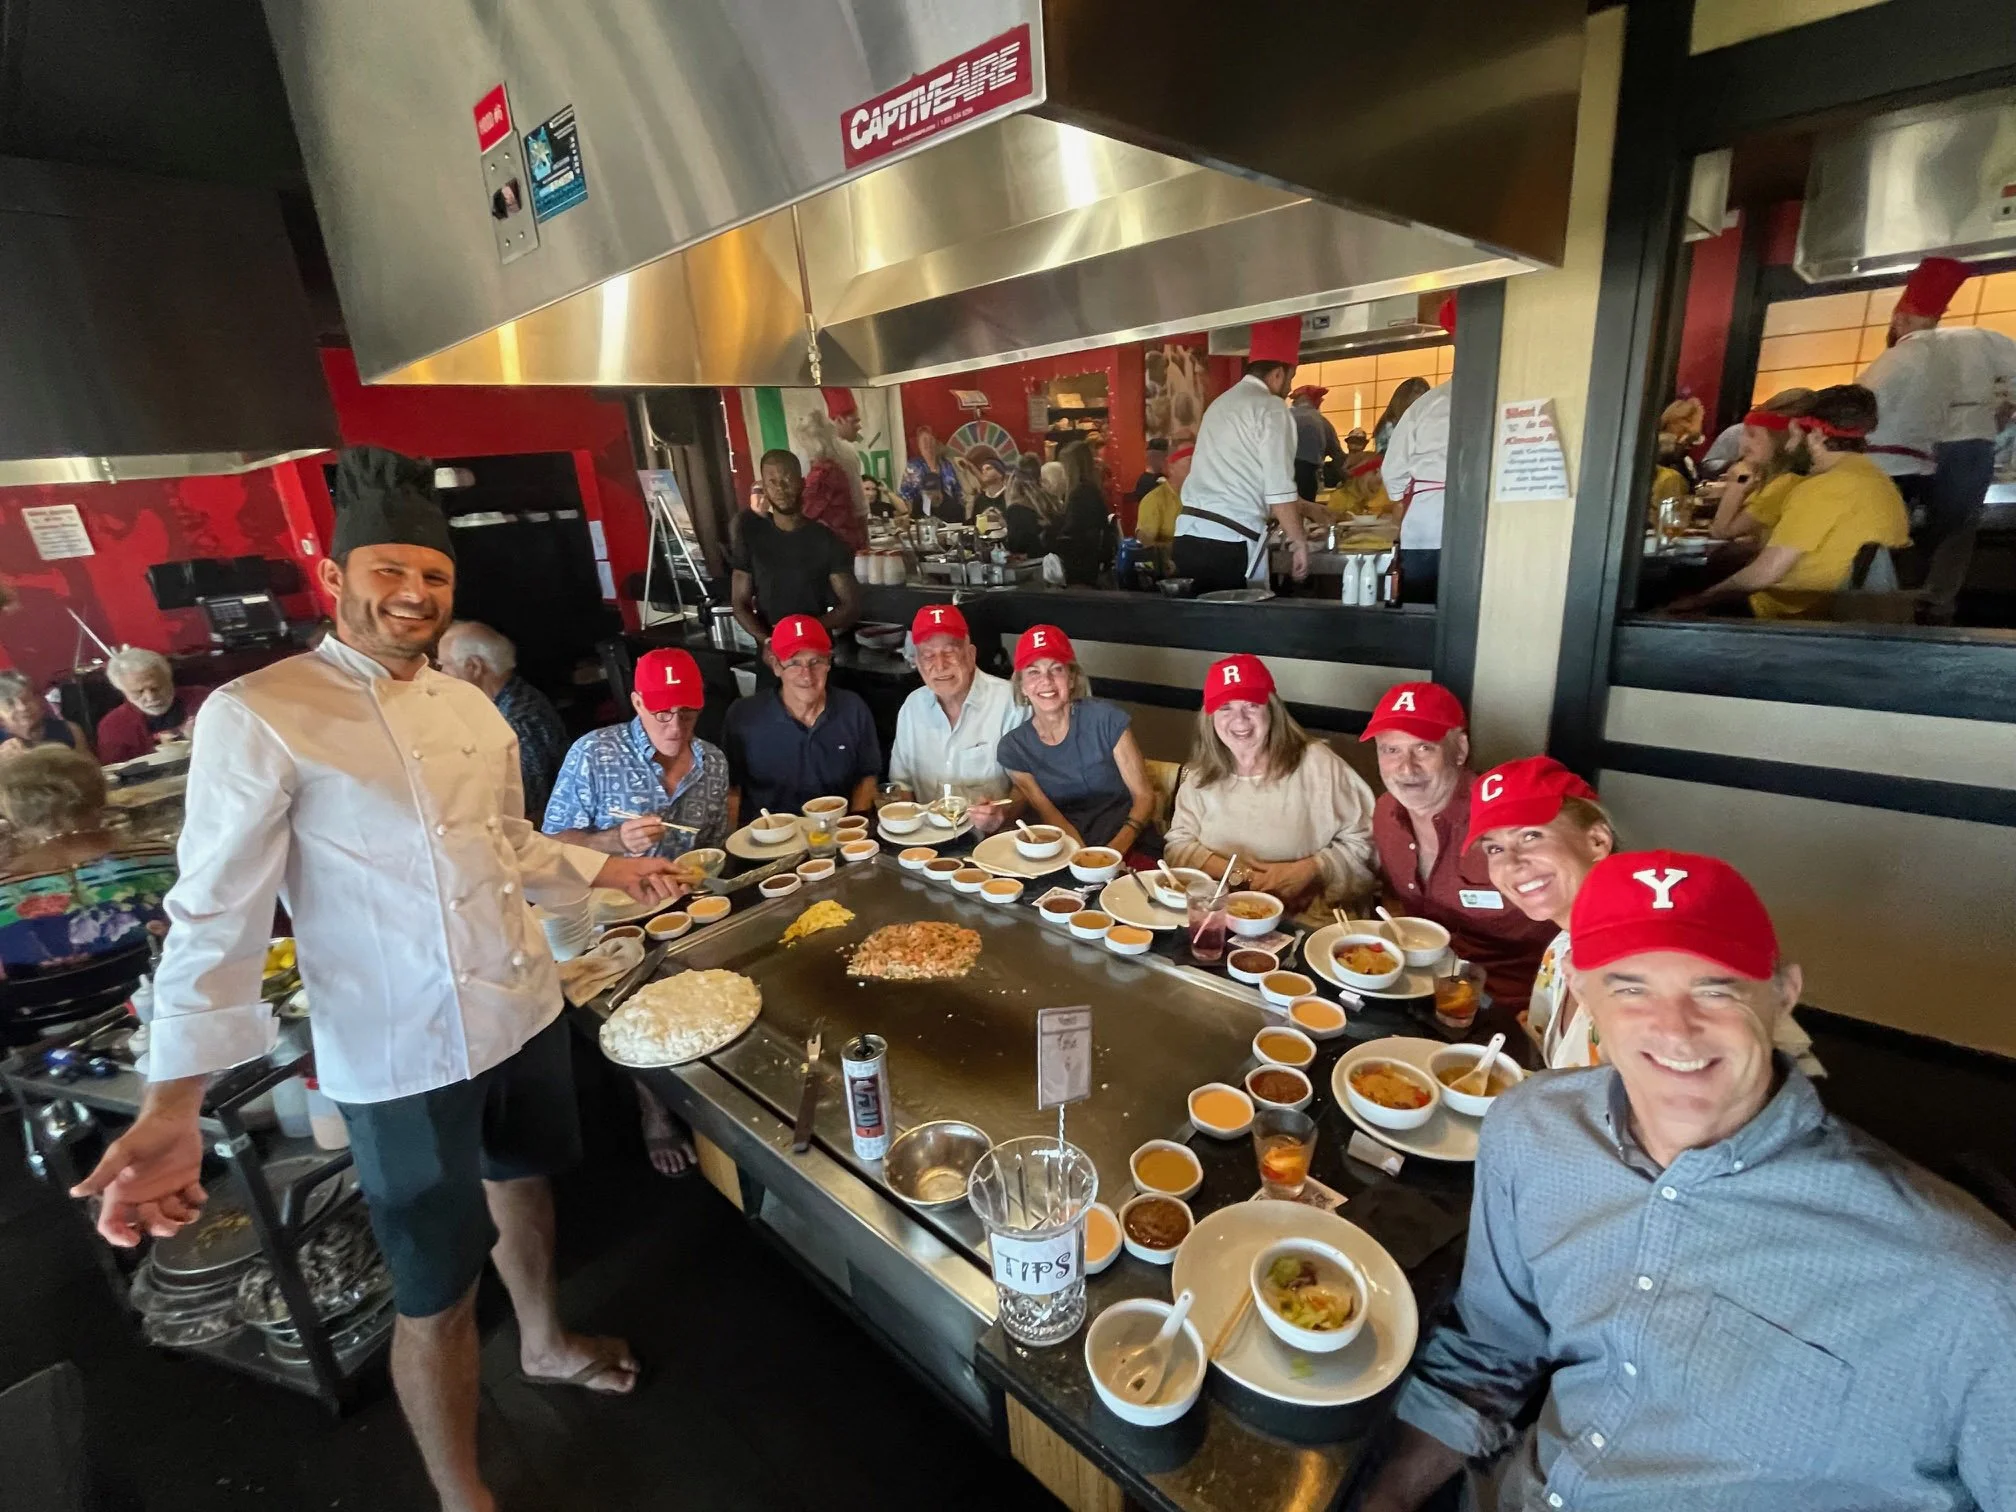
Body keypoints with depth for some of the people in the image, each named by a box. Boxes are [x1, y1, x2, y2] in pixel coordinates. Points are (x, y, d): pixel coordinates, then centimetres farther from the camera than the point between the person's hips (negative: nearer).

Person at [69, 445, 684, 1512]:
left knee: (523, 1182, 28)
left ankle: (544, 1342, 57)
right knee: (438, 1294, 9)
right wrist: (173, 1103, -21)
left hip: (526, 1011, 7)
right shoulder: (257, 716, -14)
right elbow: (216, 913, -16)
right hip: (399, 1057, -6)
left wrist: (608, 870, 15)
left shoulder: (471, 706, 5)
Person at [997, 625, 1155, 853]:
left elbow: (1144, 796, -3)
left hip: (1129, 847, -1)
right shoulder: (1013, 747, -1)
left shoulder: (1106, 718, -6)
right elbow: (1053, 821, -3)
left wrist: (1117, 849, -20)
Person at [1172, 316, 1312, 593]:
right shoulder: (1270, 407, -3)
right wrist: (1298, 542, -1)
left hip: (1189, 536, 8)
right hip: (1229, 542, -8)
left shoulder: (1221, 403, 23)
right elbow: (1279, 489, -9)